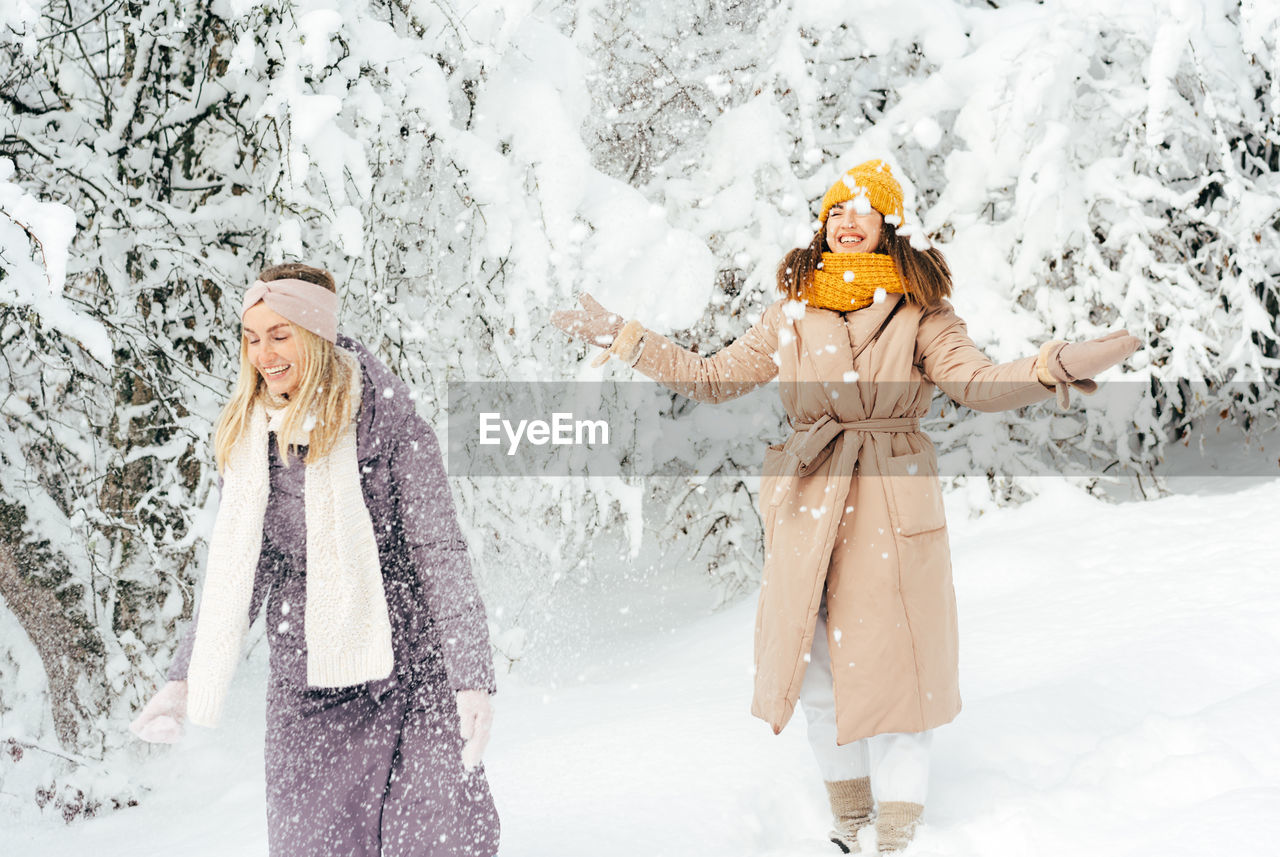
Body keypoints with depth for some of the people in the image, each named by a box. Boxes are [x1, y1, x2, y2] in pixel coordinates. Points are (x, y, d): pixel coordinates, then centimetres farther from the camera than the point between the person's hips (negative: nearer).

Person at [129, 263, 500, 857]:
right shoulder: (245, 440, 6)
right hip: (302, 691, 4)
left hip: (410, 679, -4)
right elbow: (234, 575, 13)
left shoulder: (384, 421, -8)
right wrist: (184, 680, 7)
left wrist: (471, 676, -15)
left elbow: (439, 552, -9)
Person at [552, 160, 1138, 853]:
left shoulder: (919, 311, 2)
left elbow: (977, 382, -9)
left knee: (891, 674, -1)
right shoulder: (791, 314, 10)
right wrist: (620, 336, 14)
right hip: (806, 510, 3)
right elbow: (711, 378, 16)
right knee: (820, 677, 10)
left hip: (893, 512, -3)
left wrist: (1057, 367, -27)